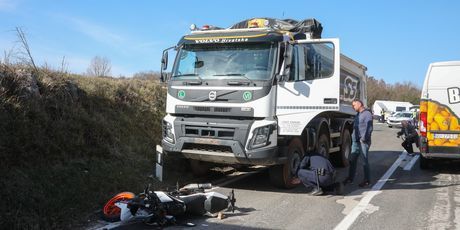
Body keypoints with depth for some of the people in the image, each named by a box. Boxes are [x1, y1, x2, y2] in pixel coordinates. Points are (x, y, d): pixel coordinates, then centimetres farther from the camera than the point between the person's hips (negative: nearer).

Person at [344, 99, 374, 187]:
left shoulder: (367, 114, -10)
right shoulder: (358, 115, 19)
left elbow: (369, 128, -18)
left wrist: (364, 138, -17)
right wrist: (353, 136, 15)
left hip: (363, 142, -8)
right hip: (355, 141, 8)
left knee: (365, 161, -2)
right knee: (352, 160, 10)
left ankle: (367, 181, 7)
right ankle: (350, 178, 18)